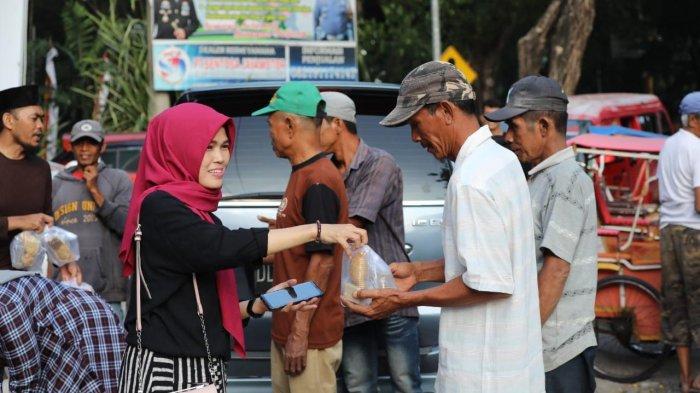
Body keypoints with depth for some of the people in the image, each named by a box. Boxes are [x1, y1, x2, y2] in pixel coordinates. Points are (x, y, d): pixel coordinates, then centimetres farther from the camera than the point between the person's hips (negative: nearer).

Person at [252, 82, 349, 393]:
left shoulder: (319, 182, -18)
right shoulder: (302, 175, 14)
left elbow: (322, 261, -22)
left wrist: (300, 333, -22)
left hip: (310, 337, -10)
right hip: (285, 330, 10)